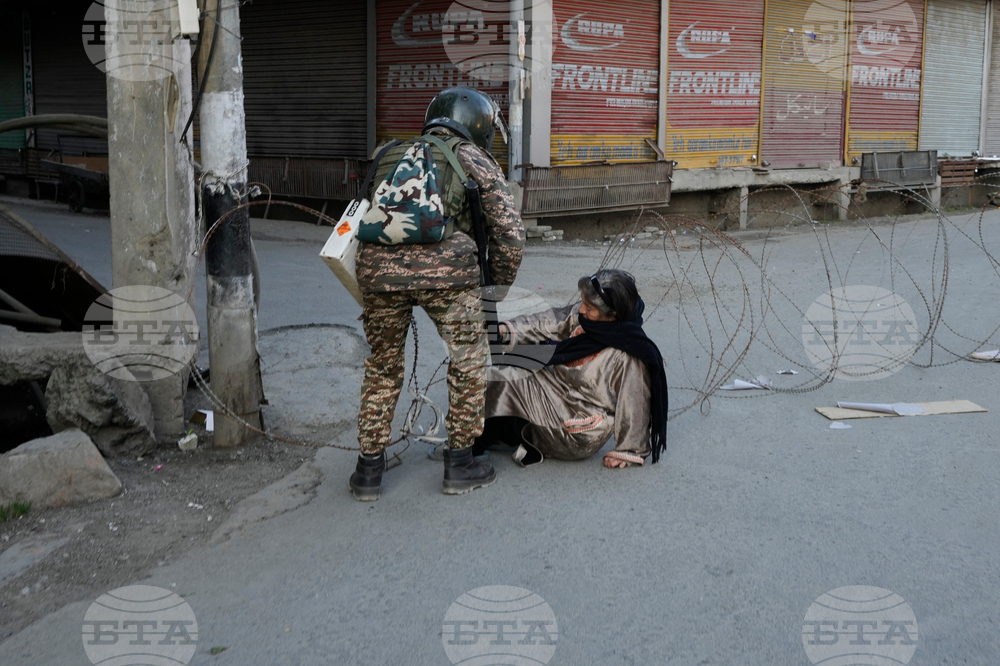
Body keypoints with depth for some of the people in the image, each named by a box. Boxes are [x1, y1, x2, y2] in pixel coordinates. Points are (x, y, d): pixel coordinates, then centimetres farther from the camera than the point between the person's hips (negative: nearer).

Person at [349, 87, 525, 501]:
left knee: (383, 367, 20)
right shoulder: (474, 160, 18)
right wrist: (499, 289, 24)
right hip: (445, 267, -4)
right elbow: (509, 232, 11)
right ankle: (459, 466, 22)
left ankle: (369, 471, 25)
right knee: (468, 362, 15)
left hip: (379, 266, 4)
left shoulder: (389, 157, 32)